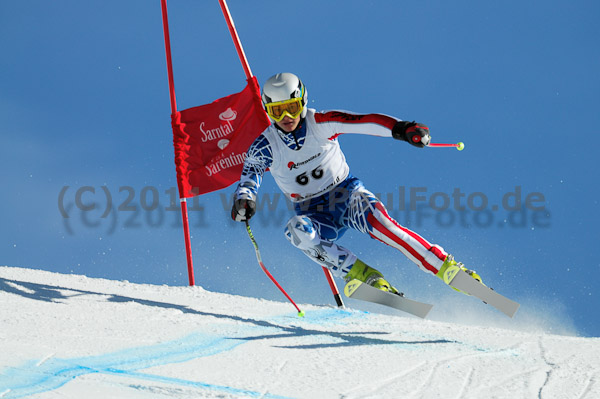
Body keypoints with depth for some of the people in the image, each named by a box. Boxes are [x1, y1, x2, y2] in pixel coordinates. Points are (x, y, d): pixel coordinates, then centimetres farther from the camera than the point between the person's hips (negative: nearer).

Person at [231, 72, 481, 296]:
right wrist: (244, 201, -41)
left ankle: (447, 268, -34)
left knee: (376, 220, -33)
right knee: (297, 230, -34)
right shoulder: (265, 147, -8)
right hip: (313, 213, 1)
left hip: (346, 194, -1)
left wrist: (402, 129, -40)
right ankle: (360, 274, -33)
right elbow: (249, 180, -17)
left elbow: (365, 122, -23)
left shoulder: (321, 124, -12)